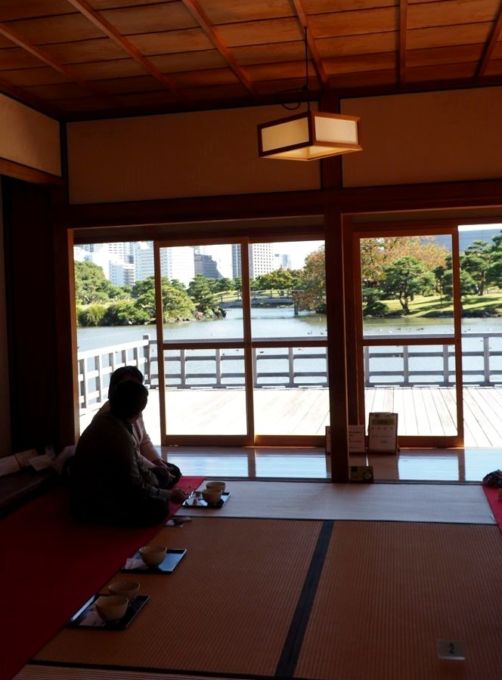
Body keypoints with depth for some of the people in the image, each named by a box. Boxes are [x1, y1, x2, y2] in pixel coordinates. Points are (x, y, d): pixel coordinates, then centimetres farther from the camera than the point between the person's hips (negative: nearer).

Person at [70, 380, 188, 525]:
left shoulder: (104, 418, -1)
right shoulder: (119, 437, -29)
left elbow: (135, 462, 6)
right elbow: (135, 488, -22)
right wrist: (169, 495, -9)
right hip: (95, 508, -9)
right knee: (159, 507, -16)